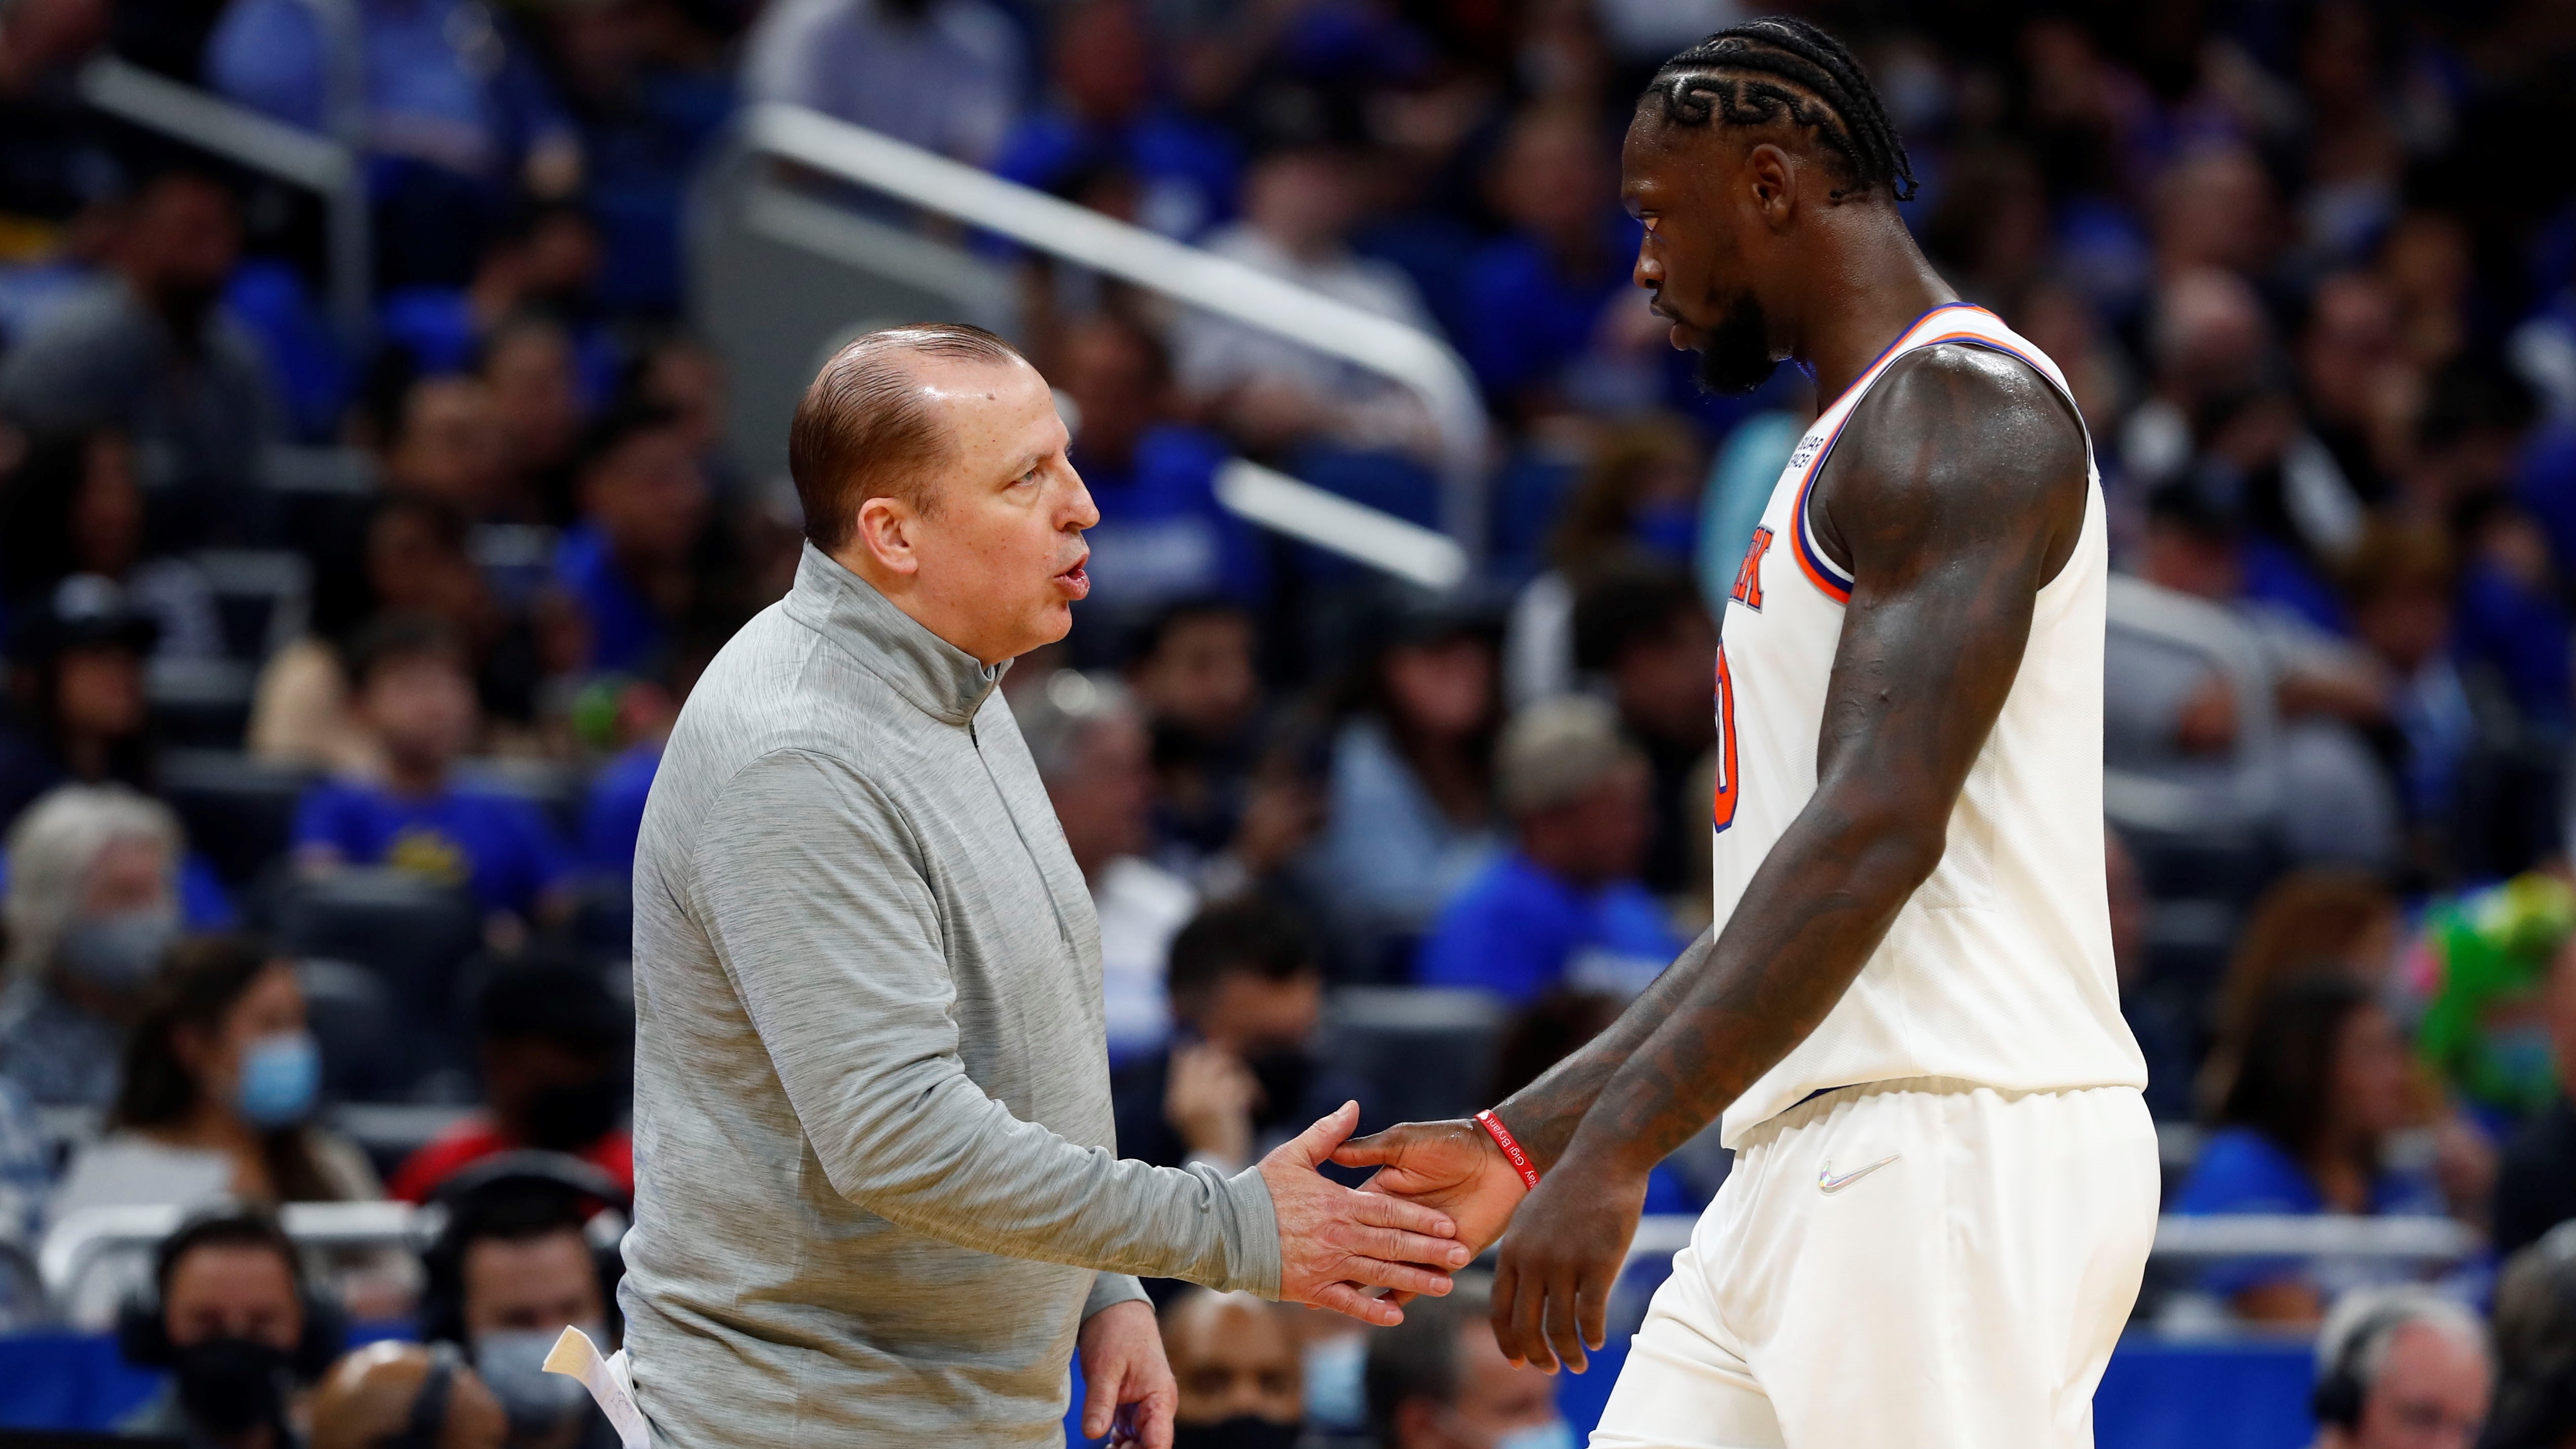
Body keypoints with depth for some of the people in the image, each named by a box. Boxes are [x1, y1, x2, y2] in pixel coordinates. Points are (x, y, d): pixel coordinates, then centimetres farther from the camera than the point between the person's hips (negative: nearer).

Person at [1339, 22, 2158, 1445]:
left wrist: (1613, 1152, -25)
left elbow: (1879, 833, -21)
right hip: (1815, 1165, 10)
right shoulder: (1852, 444, 24)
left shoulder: (1961, 410, -10)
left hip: (1958, 1150, -10)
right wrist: (1522, 1141, 22)